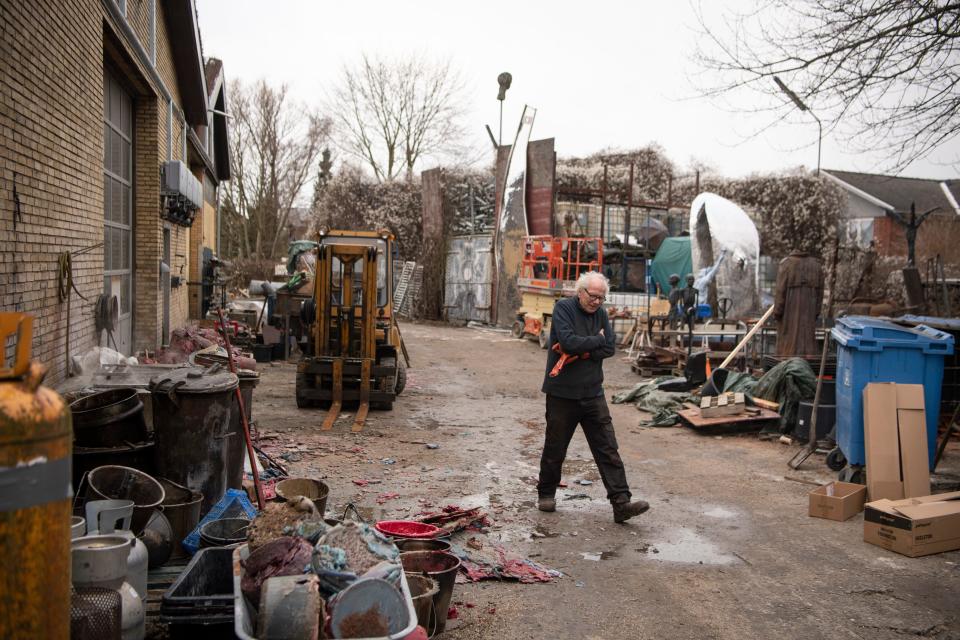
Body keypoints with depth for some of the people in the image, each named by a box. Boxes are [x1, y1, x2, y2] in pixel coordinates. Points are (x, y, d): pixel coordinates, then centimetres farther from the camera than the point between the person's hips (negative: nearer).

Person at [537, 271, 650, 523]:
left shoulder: (600, 313, 8)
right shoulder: (564, 308, -8)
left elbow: (610, 348, -2)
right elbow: (568, 342, -23)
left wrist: (582, 352, -15)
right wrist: (596, 340, -9)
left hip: (593, 393, 4)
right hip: (562, 393, -4)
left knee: (608, 449, -1)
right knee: (555, 449, 10)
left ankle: (621, 503, -1)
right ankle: (546, 494, 29)